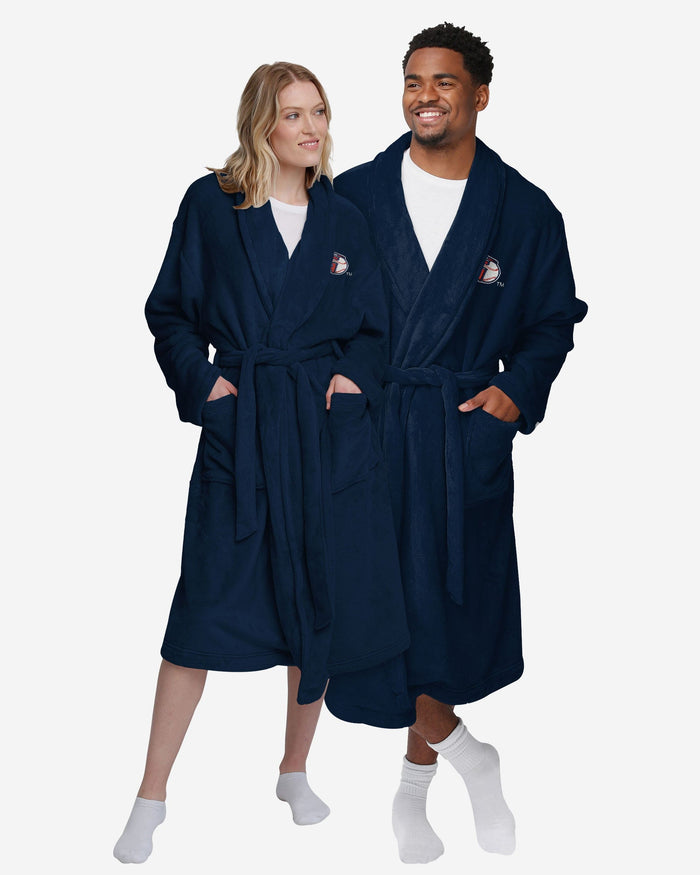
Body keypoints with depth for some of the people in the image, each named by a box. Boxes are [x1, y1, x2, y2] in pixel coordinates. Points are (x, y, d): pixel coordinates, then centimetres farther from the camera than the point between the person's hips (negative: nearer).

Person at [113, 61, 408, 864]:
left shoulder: (344, 220, 8)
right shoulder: (210, 205, 1)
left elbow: (373, 328, 15)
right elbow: (168, 311, 5)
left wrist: (353, 375, -3)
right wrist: (200, 379, -8)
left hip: (331, 429, 3)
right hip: (240, 429, -3)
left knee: (322, 605, 8)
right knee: (205, 608, -5)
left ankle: (295, 771, 29)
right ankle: (150, 801, 7)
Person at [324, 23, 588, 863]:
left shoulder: (525, 211, 4)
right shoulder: (353, 194, 5)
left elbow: (552, 320, 11)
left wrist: (519, 390, -5)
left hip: (467, 436, 0)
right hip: (363, 428, 0)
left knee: (448, 611, 6)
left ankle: (414, 791, 26)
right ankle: (467, 753, 15)